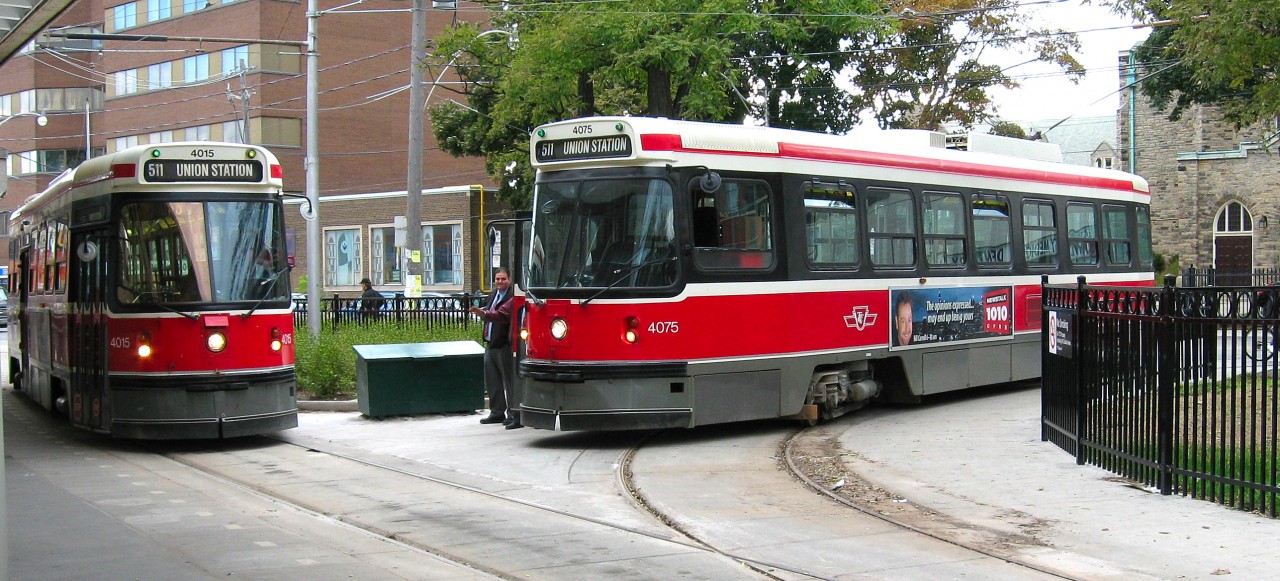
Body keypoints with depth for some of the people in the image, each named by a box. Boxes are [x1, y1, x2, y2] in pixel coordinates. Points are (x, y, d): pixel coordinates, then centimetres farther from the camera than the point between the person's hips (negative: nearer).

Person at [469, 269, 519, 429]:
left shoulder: (512, 297, -14)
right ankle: (497, 413, 27)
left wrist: (484, 314, -39)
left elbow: (501, 314, -28)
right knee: (492, 380, 15)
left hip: (505, 345, -9)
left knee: (509, 381, -7)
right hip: (491, 343, 9)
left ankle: (515, 416, -4)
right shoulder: (495, 294, 15)